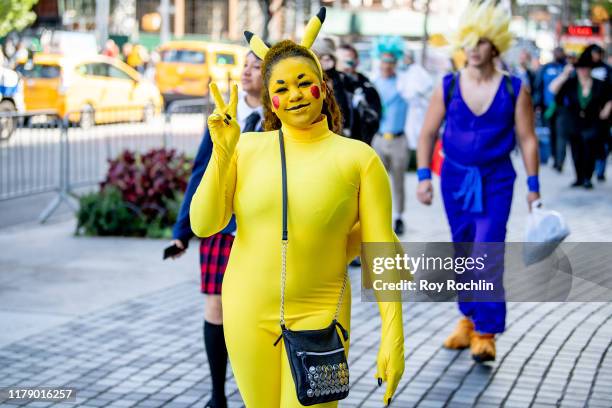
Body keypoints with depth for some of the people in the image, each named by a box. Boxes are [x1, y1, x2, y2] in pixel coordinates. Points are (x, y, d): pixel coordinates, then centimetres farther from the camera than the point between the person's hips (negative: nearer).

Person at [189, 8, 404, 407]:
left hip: (318, 315, -2)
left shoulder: (358, 158, -6)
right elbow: (203, 225, -3)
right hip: (247, 314, 3)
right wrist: (221, 152, -14)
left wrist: (393, 337, -13)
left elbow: (381, 249, -7)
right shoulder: (247, 147, -1)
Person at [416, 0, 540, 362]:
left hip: (496, 181, -3)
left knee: (488, 255, -13)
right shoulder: (448, 87, 0)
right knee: (462, 254, 11)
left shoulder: (514, 90, -4)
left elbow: (527, 138, 0)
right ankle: (469, 319, 27)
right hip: (455, 178, 3)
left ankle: (486, 333, -7)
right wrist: (424, 176, -5)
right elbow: (428, 133, 4)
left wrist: (533, 186, -2)